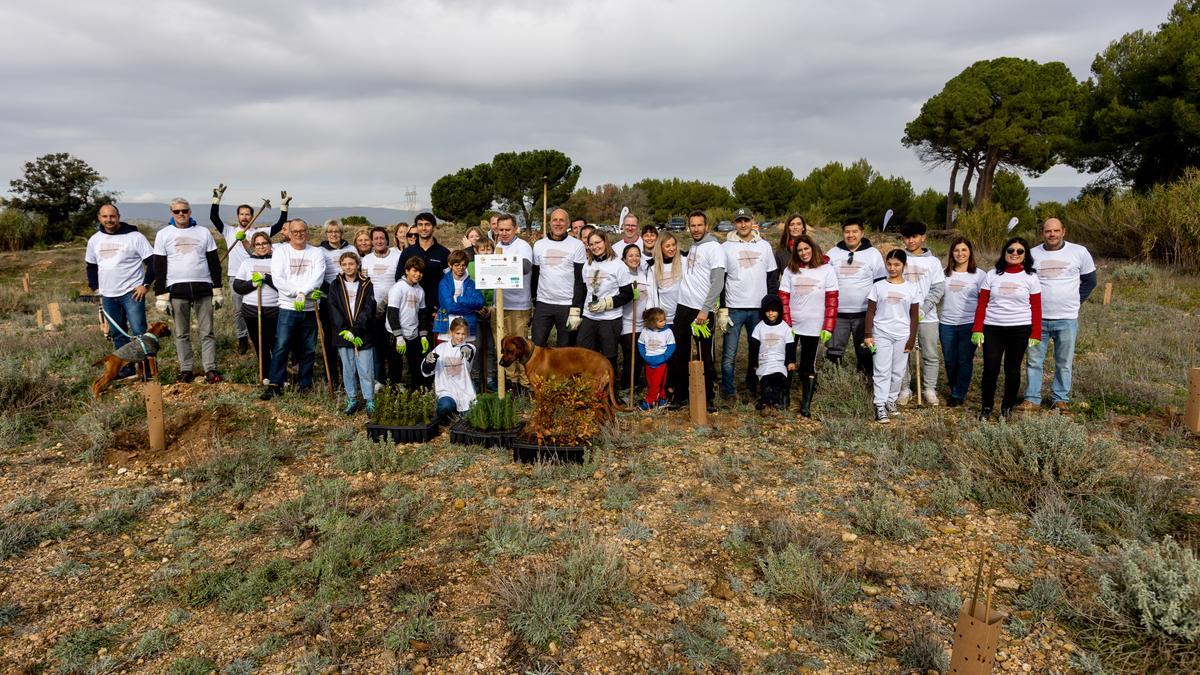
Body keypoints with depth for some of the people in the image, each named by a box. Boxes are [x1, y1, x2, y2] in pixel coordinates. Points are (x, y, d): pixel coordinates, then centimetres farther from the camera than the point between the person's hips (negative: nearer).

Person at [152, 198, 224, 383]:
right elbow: (159, 267, 5)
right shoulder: (163, 234, 6)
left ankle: (210, 369, 5)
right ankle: (186, 370, 13)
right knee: (181, 333, 6)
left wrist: (217, 291, 4)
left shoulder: (204, 233, 8)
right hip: (177, 290, 0)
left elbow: (214, 263, 10)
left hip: (203, 288, 0)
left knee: (207, 332, 1)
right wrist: (160, 295, -2)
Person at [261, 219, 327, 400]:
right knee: (281, 346, -9)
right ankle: (275, 385, -3)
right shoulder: (281, 252, 5)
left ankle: (305, 384, 18)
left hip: (310, 309, 2)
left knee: (308, 349, 8)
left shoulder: (316, 253, 8)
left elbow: (318, 277, -7)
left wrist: (302, 293, -22)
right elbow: (277, 280, -7)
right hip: (288, 307, -1)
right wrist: (303, 292, -15)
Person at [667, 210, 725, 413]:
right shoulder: (692, 247, 14)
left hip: (702, 310, -7)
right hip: (683, 307, 7)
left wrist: (705, 310, -20)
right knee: (679, 354, 9)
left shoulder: (713, 248, -9)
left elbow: (718, 282, -16)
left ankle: (708, 398, 12)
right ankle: (680, 395, 20)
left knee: (704, 356, 1)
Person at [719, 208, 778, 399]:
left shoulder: (764, 246, 8)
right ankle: (727, 392, 8)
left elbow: (773, 278, 11)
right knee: (729, 354, -3)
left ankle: (752, 388, 22)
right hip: (734, 309, -2)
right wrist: (721, 310, -6)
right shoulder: (726, 247, 2)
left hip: (759, 308, 2)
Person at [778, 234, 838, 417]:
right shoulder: (790, 270, 4)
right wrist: (786, 325, -8)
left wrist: (828, 327, -9)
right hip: (791, 326, 2)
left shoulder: (826, 270, -1)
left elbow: (832, 301, -3)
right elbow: (783, 299, 1)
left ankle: (806, 403, 9)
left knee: (808, 365, 3)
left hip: (813, 327, -2)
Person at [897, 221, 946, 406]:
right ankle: (904, 389, 13)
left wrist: (923, 309, -12)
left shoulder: (933, 261, 6)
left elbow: (938, 289, 1)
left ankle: (929, 389, 15)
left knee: (930, 355, 4)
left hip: (927, 317, 0)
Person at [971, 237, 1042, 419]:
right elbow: (982, 304, 3)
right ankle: (986, 407, 12)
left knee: (1012, 370, 6)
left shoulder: (1030, 277, 3)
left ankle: (1007, 408, 21)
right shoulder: (992, 275, 5)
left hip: (1020, 330, 0)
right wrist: (977, 330, -5)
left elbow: (1036, 308, 1)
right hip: (992, 329, 0)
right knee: (990, 369, -2)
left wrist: (1035, 334, -4)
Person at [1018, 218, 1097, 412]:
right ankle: (1032, 399, 11)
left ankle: (1060, 399, 18)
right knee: (1033, 360, 4)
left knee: (1064, 363, 7)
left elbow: (1090, 281, 11)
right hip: (1037, 318, 1)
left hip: (1067, 318, -1)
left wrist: (1076, 301, 6)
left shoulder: (1079, 252, 0)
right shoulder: (1032, 254, 3)